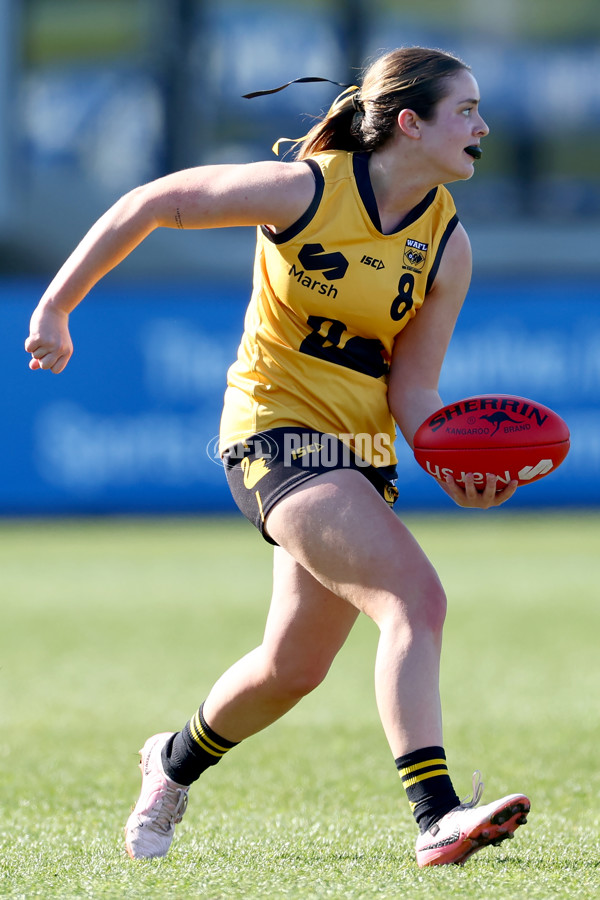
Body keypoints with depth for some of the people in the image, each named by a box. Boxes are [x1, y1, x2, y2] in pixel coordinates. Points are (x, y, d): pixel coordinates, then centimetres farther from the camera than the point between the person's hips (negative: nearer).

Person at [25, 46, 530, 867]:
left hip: (362, 452, 7)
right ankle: (435, 816, -30)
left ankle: (176, 762, 43)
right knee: (415, 596, -25)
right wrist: (56, 307, -2)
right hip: (275, 430, -7)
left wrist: (455, 468, -20)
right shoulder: (305, 191, -16)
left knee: (294, 668, 15)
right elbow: (151, 204, -6)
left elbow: (410, 392, 0)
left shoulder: (447, 246, -2)